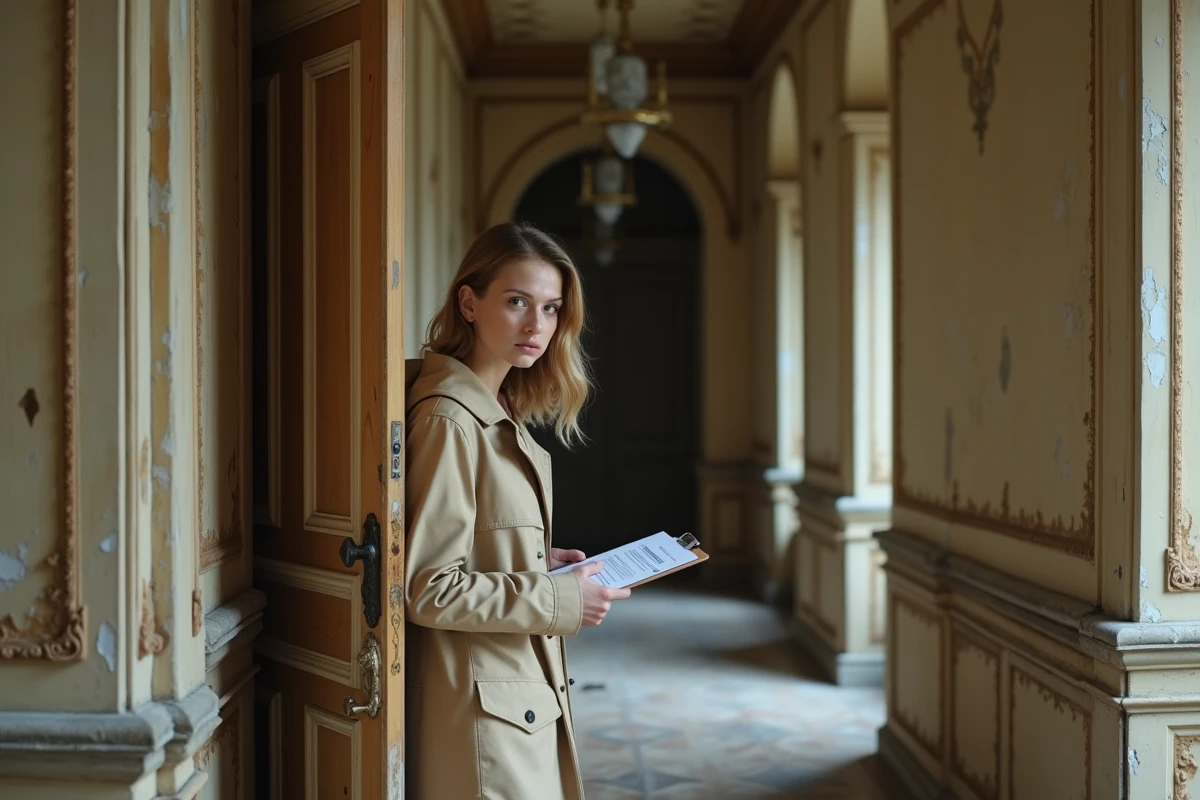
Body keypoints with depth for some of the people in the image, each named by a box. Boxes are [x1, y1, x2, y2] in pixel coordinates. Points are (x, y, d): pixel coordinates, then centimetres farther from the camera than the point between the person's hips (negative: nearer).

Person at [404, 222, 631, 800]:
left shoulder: (499, 414, 10)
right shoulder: (448, 419, -19)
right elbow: (430, 590, -21)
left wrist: (544, 562, 4)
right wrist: (560, 600, -18)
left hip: (524, 691, 9)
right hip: (484, 706, -9)